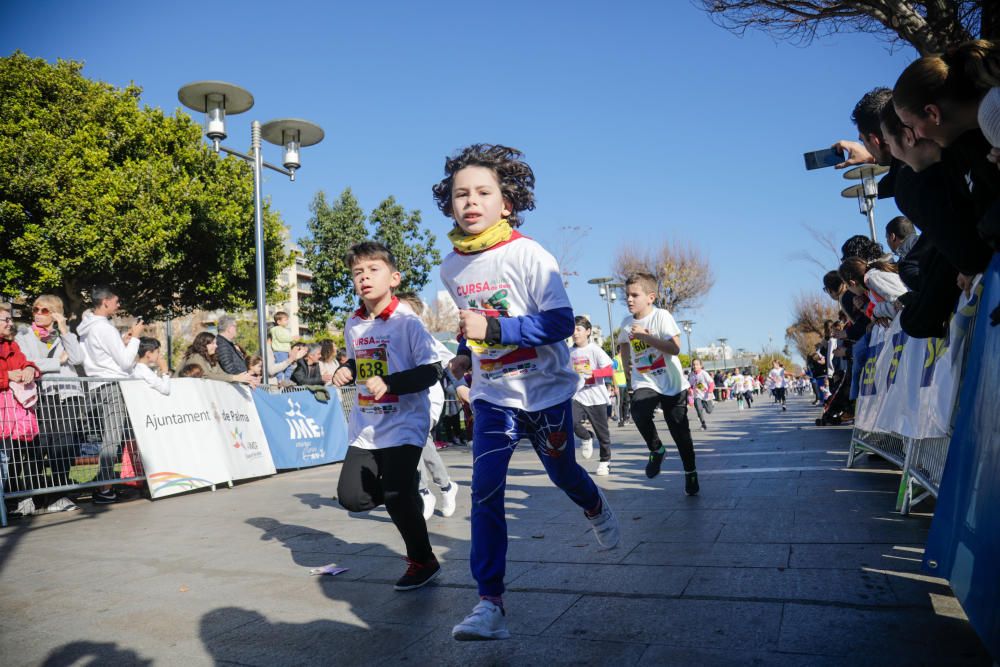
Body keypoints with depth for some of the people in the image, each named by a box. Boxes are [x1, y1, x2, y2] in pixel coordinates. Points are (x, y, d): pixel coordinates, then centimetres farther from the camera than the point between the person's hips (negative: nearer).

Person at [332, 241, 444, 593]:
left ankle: (423, 561, 14)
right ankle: (408, 493, 29)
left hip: (404, 424, -6)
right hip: (365, 428, 7)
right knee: (351, 496, 1)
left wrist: (390, 383, -27)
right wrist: (346, 371, 1)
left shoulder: (406, 322, -13)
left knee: (397, 497, -11)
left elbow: (432, 370, -17)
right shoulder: (353, 325, 6)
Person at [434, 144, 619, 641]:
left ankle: (595, 509, 54)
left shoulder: (528, 255, -19)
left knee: (561, 472, 17)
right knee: (485, 493, -9)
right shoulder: (451, 267, -1)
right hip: (492, 396, 3)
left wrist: (494, 328, -33)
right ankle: (490, 604, 0)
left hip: (545, 390, -3)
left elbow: (561, 323, -25)